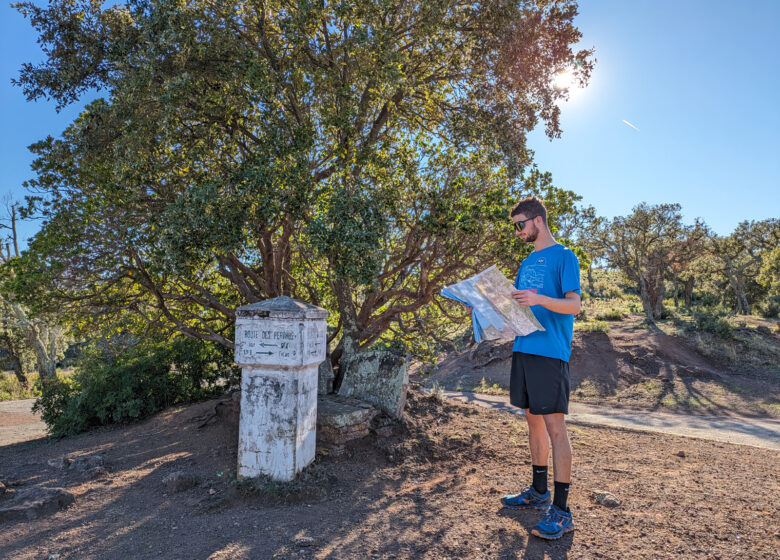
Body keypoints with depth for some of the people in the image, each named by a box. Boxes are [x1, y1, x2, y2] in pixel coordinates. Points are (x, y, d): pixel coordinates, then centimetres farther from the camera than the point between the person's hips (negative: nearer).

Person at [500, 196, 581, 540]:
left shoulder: (564, 257, -4)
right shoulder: (527, 262, 19)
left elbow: (574, 305, -13)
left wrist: (538, 299, -29)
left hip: (551, 351, -8)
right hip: (523, 349, 8)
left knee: (554, 425, -6)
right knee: (533, 420, 14)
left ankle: (561, 512, 2)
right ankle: (539, 492, 27)